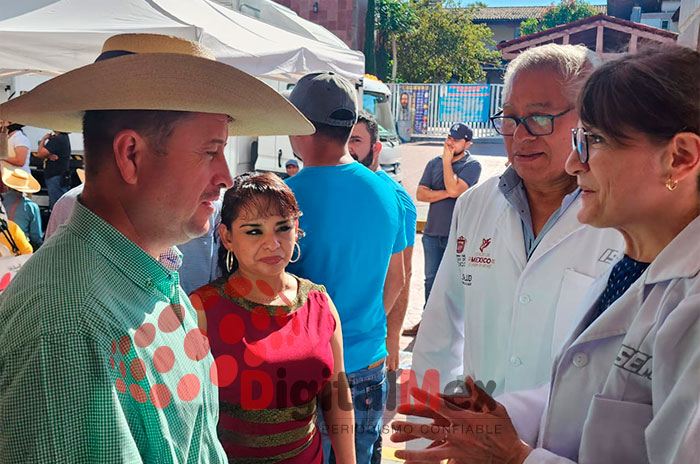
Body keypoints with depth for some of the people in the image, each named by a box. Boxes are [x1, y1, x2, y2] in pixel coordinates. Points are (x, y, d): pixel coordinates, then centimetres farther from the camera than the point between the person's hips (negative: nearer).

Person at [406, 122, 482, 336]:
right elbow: (420, 194, 2)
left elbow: (454, 188, -21)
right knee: (431, 279, 14)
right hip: (432, 232, 5)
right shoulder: (434, 163, 10)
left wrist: (447, 160, -11)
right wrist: (445, 193, -12)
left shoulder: (472, 165, -5)